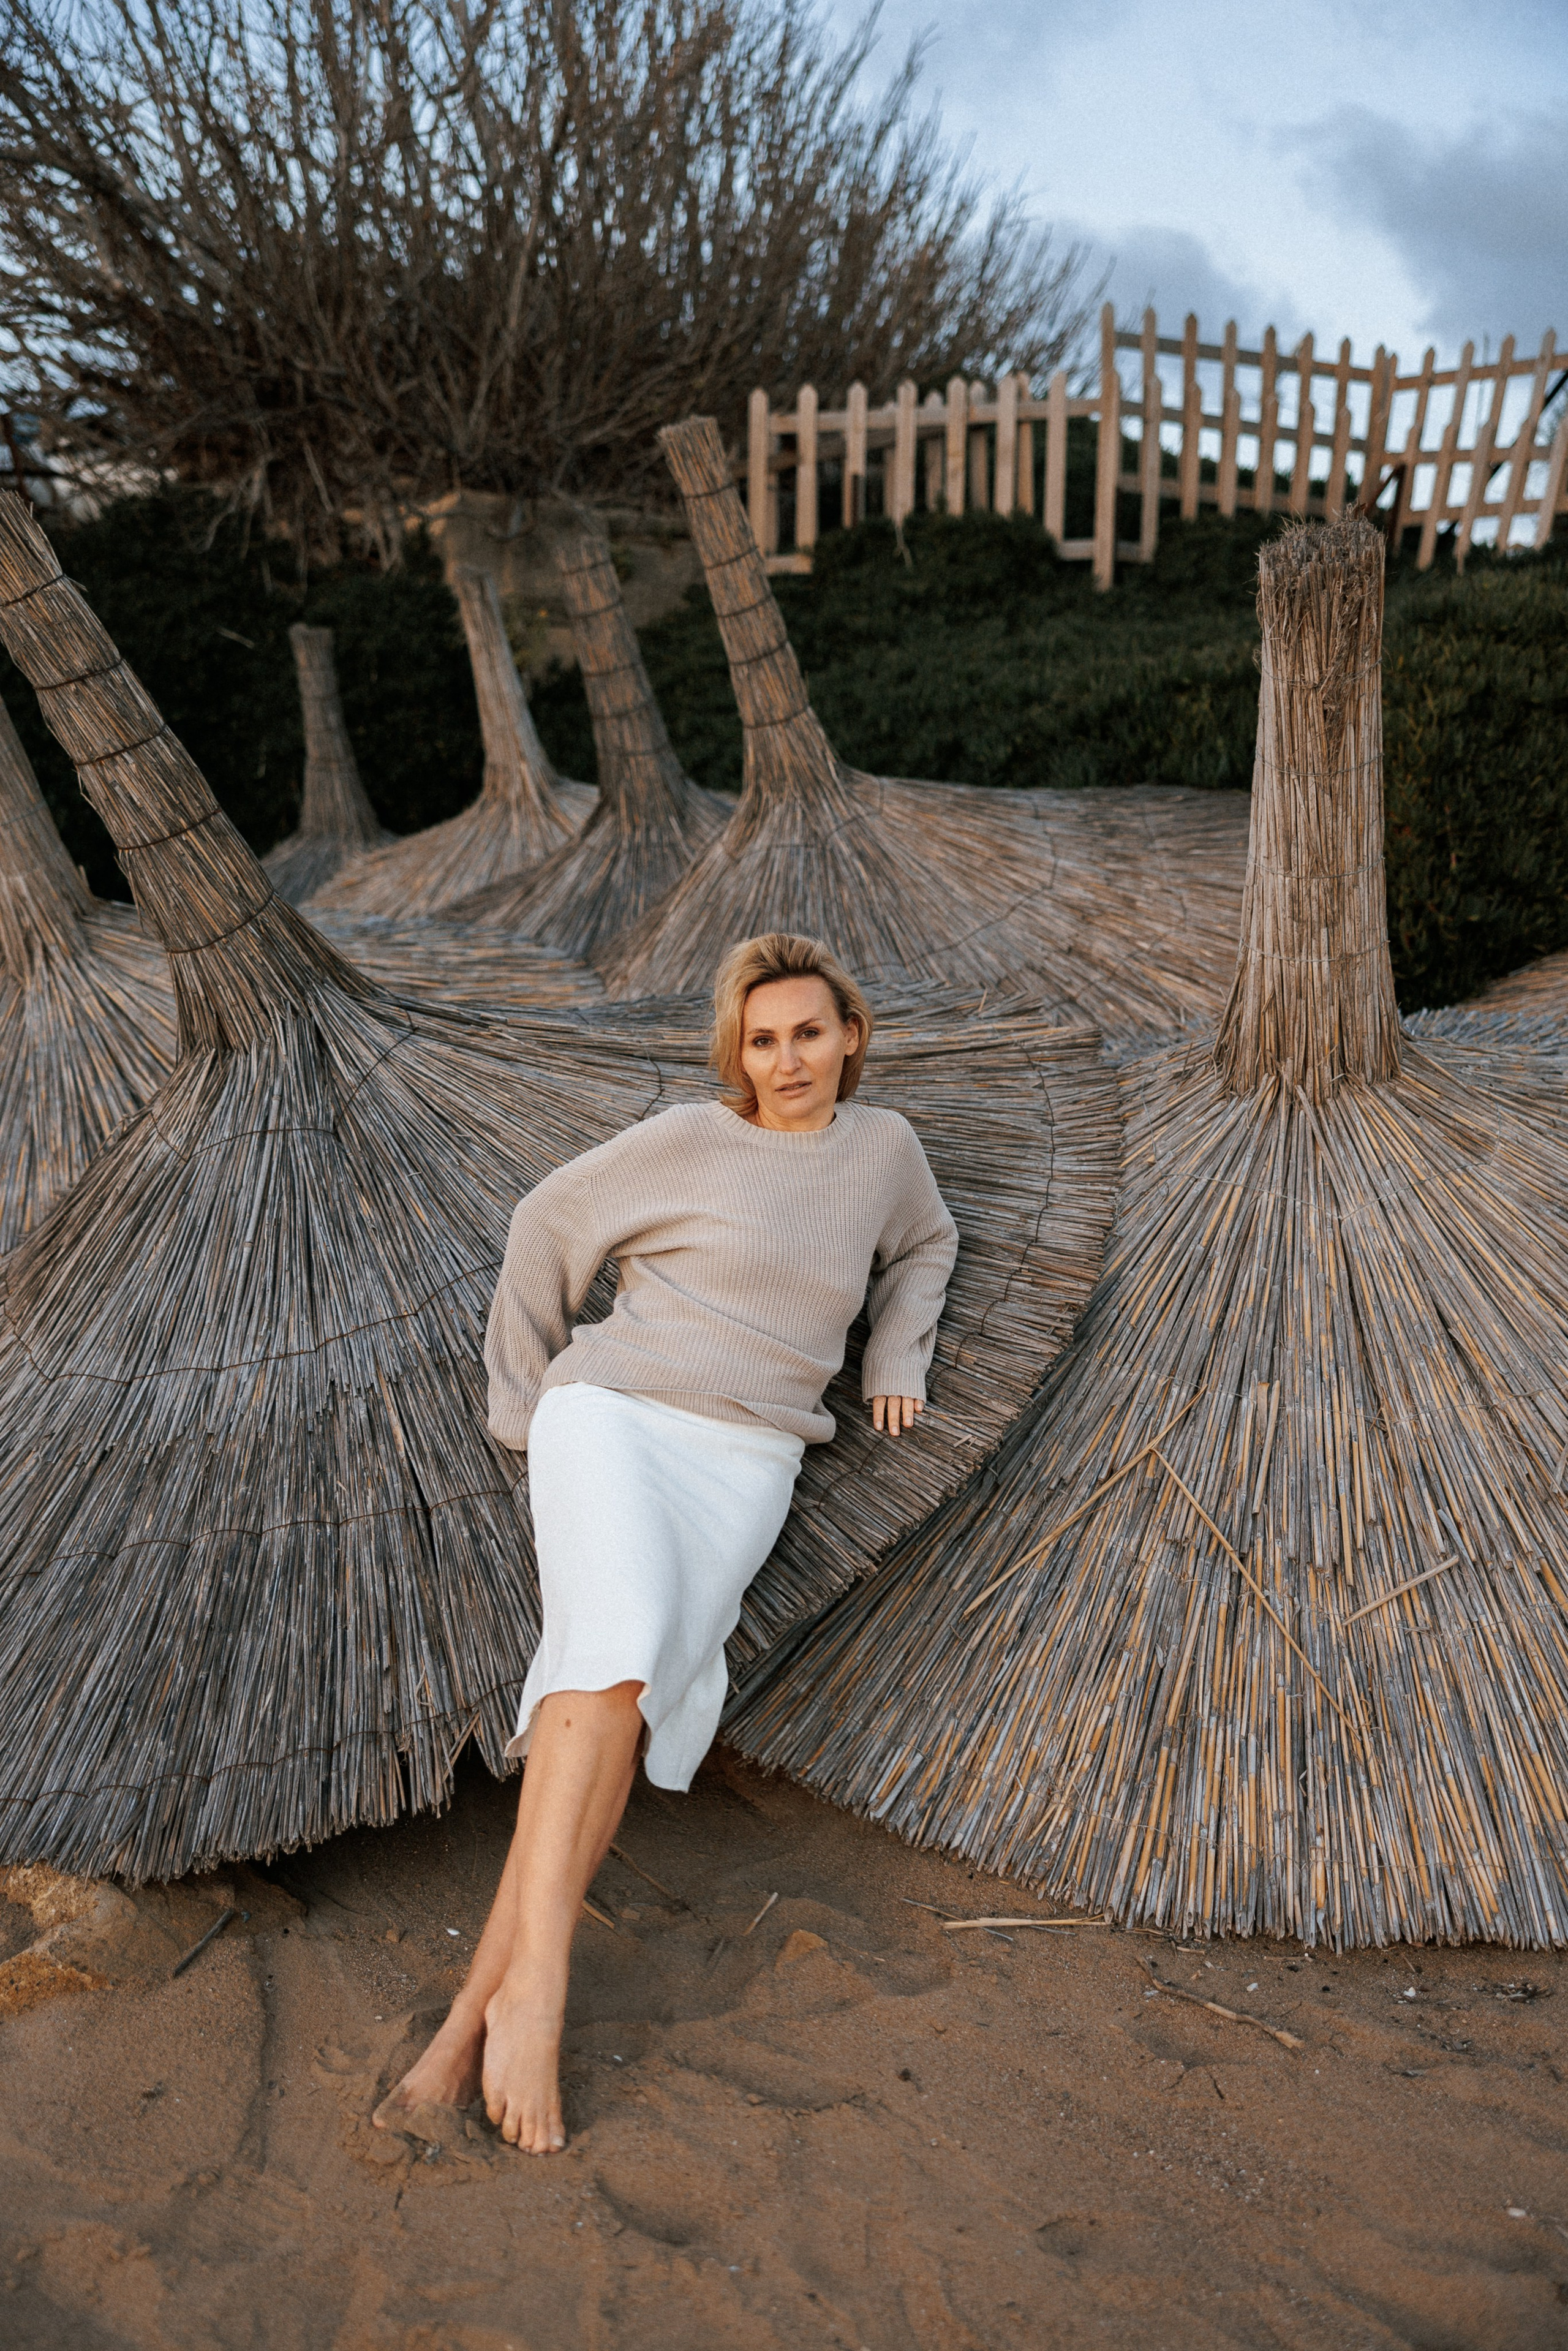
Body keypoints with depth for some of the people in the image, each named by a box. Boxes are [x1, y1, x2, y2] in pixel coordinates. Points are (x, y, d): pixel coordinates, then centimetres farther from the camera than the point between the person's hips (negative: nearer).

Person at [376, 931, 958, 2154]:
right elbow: (550, 1222, 12)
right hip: (612, 1413, -2)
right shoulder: (688, 1141, 1)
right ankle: (537, 1991, -31)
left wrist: (897, 1362, 20)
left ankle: (478, 2010, -22)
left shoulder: (882, 1144, 12)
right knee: (621, 1632, -33)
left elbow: (923, 1243, 33)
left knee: (644, 1686, -23)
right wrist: (523, 1388, 15)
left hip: (743, 1466, 3)